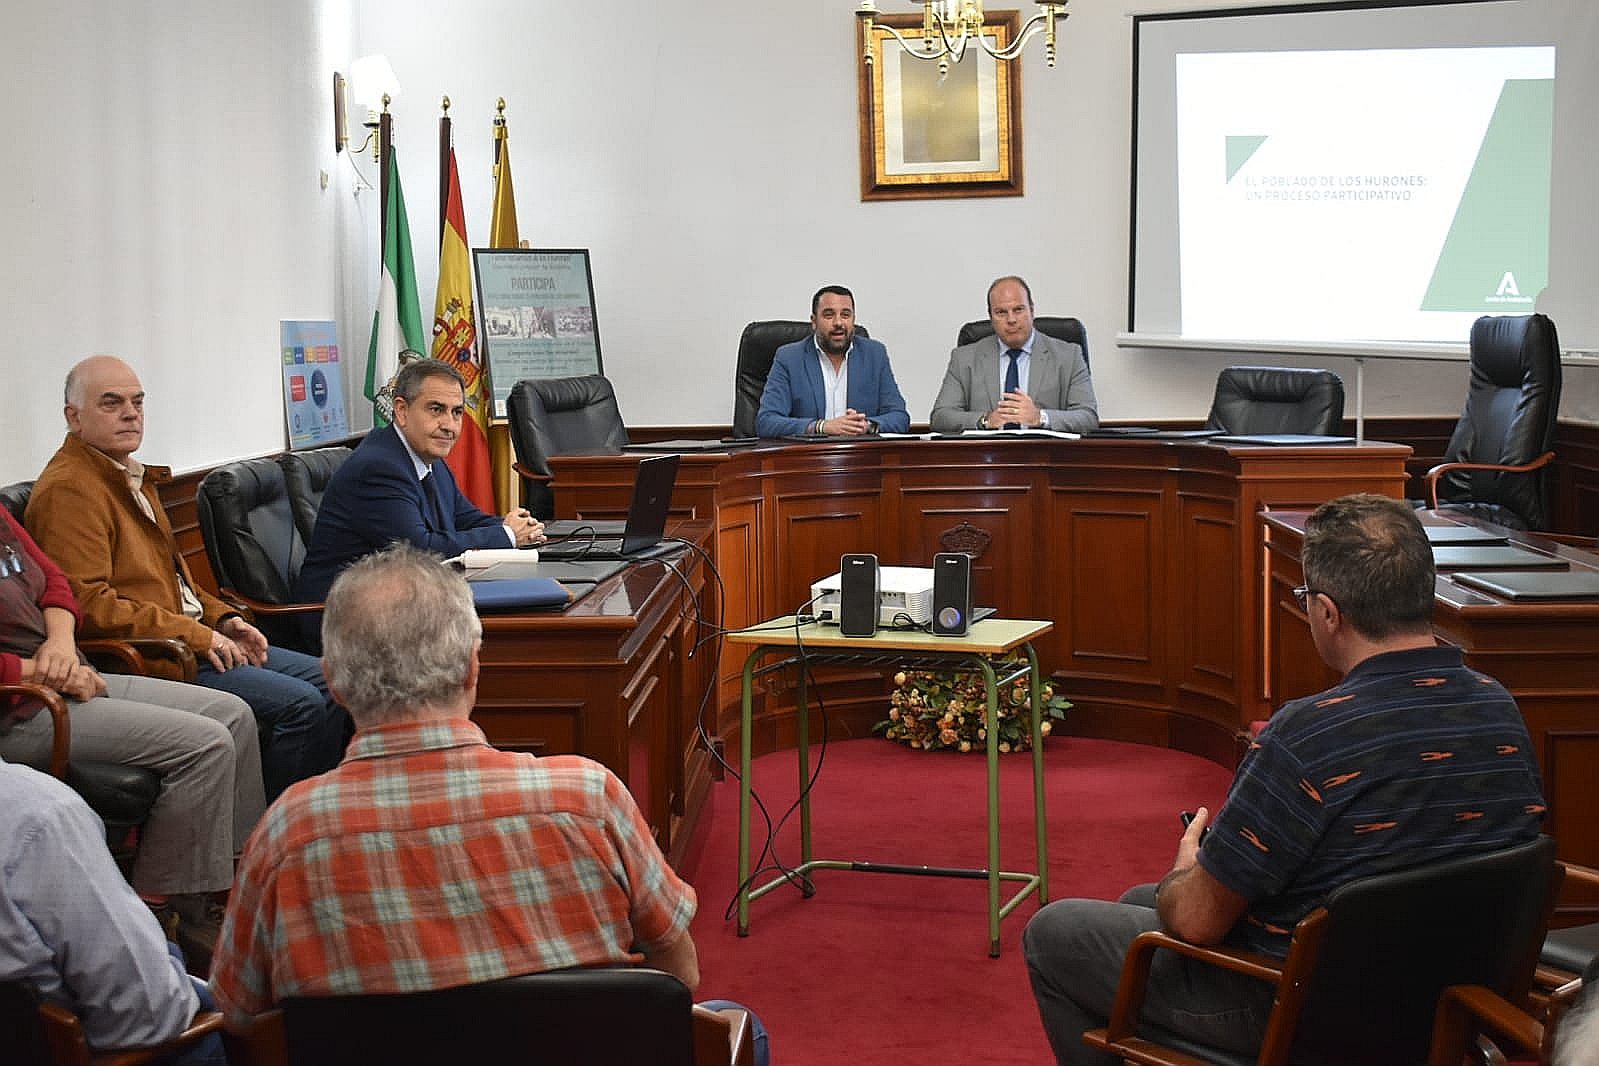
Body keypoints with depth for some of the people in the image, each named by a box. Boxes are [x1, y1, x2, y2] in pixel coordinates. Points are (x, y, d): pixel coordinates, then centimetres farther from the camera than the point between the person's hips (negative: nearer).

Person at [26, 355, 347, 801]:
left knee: (327, 681, 6)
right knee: (300, 704, -21)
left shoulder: (129, 476, 20)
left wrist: (223, 618, 10)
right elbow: (88, 605, -23)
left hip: (192, 638, 11)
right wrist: (196, 635, -20)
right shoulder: (68, 489, -14)